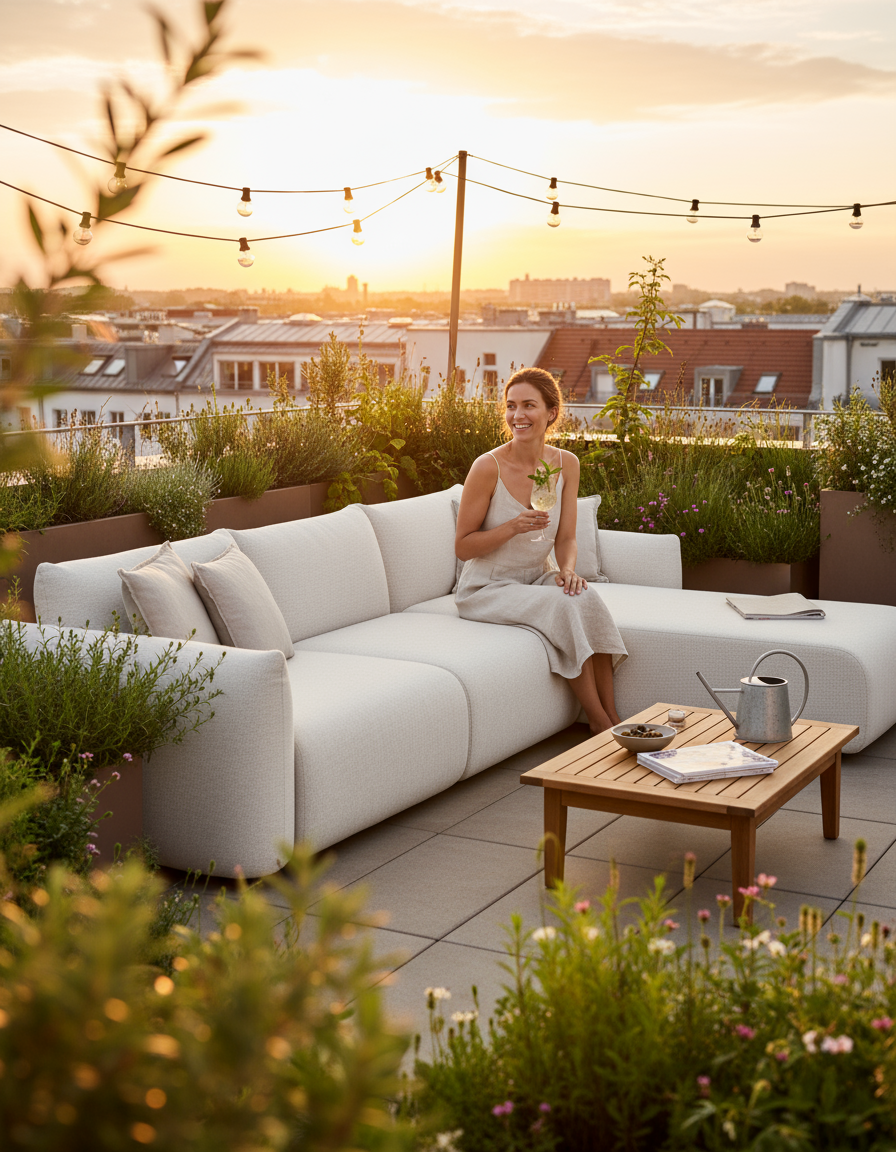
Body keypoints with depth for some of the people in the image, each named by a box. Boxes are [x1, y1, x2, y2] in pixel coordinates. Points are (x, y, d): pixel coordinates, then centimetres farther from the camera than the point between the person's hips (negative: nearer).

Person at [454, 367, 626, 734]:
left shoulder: (566, 464, -2)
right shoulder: (488, 467, -17)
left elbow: (565, 538, 2)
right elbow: (463, 547, -11)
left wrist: (568, 569, -20)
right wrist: (513, 527, -26)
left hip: (537, 578, 5)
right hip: (486, 589, -4)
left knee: (586, 597, -26)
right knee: (563, 607, -29)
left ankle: (611, 715, -19)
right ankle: (598, 720, -17)